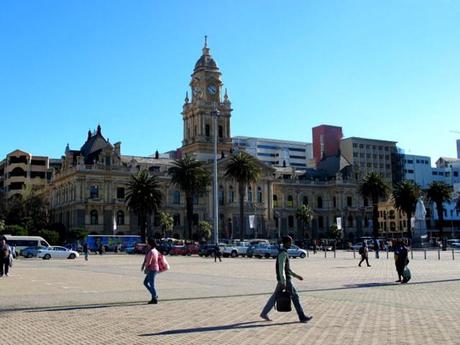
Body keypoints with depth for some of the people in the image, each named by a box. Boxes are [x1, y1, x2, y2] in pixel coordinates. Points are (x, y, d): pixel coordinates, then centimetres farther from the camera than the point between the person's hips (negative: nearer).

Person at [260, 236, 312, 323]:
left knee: (275, 296, 11)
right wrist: (283, 282, -27)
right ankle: (302, 317, 0)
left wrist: (296, 275, 22)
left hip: (283, 279, 10)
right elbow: (281, 268, -23)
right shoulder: (283, 253, -17)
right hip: (285, 279, -10)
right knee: (294, 295, -4)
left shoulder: (283, 252, 16)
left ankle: (264, 313, 14)